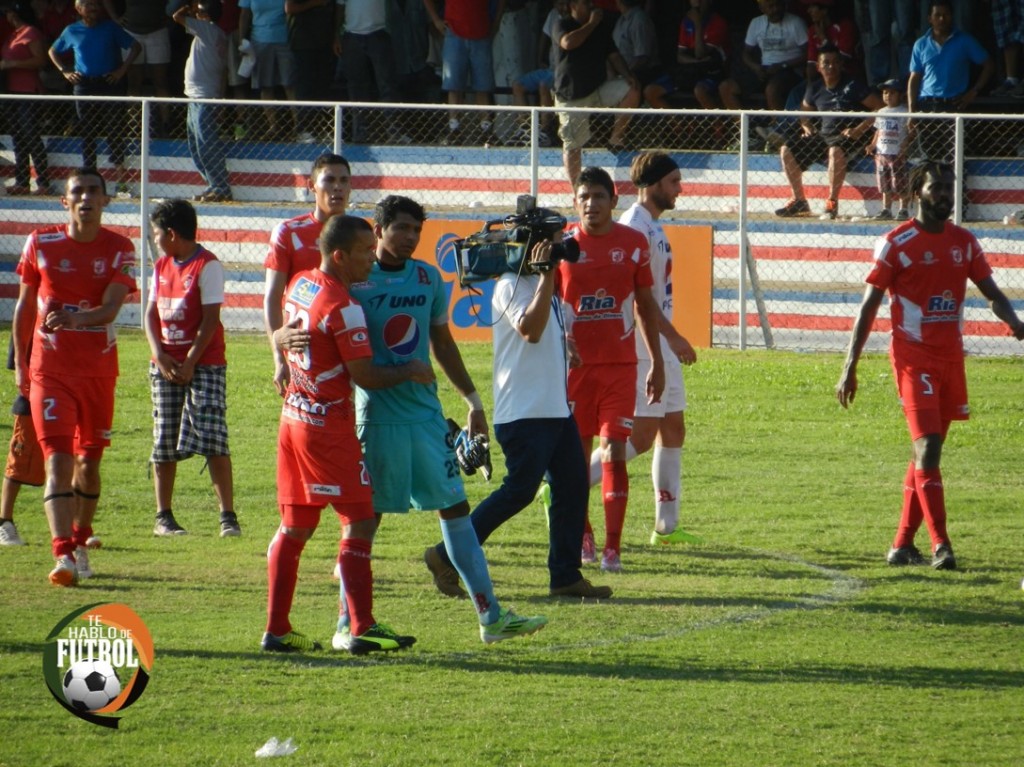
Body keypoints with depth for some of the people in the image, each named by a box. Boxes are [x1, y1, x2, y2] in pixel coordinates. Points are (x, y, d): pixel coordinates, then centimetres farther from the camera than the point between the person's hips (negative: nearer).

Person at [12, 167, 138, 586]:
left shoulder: (119, 249, -3)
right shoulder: (41, 244, -1)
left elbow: (112, 307, -16)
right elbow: (25, 304, 9)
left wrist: (77, 318, -36)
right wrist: (19, 361, 8)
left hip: (99, 370, 1)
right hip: (50, 369, -1)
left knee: (89, 460, 13)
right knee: (58, 460, -14)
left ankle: (81, 539, 35)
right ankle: (64, 555, -24)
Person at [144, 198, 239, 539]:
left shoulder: (207, 266, -9)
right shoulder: (161, 267, 13)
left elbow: (210, 319, -13)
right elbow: (151, 313, 11)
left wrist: (190, 363, -15)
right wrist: (159, 355, -5)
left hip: (204, 365, -6)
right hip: (165, 365, 7)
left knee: (213, 440, -12)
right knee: (164, 443, 7)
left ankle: (228, 516, -11)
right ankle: (163, 516, 15)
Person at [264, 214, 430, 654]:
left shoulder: (299, 285, 7)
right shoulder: (342, 306, -19)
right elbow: (366, 377, -16)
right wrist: (410, 371, -2)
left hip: (293, 416, 9)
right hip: (328, 424, -9)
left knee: (295, 527, 11)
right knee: (359, 520, -4)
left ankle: (277, 629, 12)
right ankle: (361, 630, -7)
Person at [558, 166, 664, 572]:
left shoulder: (634, 243, 3)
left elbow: (646, 305, 11)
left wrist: (657, 362, 10)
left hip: (621, 364, 0)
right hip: (573, 364, 0)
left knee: (614, 453, -8)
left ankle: (612, 549, -10)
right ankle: (581, 533, 27)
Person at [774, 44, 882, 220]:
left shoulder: (852, 86, -8)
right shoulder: (815, 88, 9)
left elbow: (879, 108, -13)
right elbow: (804, 111, 28)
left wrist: (858, 130, -20)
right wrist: (807, 128, 7)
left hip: (849, 137, -7)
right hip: (824, 136, 7)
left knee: (835, 150, -40)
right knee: (787, 150, -3)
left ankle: (832, 203, -33)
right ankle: (798, 200, 5)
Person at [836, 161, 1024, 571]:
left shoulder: (964, 242, 10)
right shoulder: (896, 243, -6)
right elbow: (868, 306, -5)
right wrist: (849, 366, -8)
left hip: (951, 356, 6)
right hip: (913, 356, -6)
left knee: (928, 450, 9)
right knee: (928, 447, -14)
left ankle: (903, 544, 16)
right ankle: (940, 545, -17)